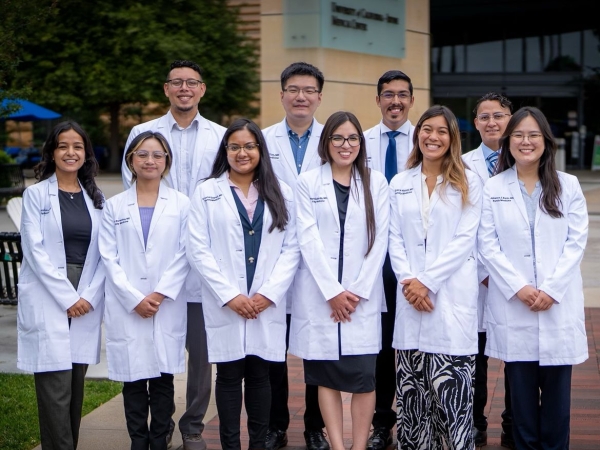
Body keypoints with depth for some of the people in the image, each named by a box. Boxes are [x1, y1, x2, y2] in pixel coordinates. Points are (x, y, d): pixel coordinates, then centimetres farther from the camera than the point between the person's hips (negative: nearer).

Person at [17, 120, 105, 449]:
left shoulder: (95, 198, 12)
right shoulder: (36, 194, 1)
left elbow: (103, 253, 7)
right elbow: (35, 250, -7)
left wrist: (89, 296, -6)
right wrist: (66, 297, -12)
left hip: (85, 302, 4)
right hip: (47, 301, -4)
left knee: (76, 386, 7)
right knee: (56, 389, -8)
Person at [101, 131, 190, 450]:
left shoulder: (181, 204, 7)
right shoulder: (114, 206, 8)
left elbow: (184, 256, 0)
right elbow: (109, 258, 2)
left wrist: (159, 294, -11)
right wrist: (134, 299, -9)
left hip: (168, 307, 0)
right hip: (126, 308, 1)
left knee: (163, 378, 3)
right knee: (133, 379, 2)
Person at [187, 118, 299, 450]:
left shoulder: (280, 194, 10)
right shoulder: (207, 192, 4)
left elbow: (291, 248, 4)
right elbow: (199, 251, -3)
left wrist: (269, 293, -9)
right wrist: (230, 296, -11)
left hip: (268, 305, 1)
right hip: (224, 306, -1)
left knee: (260, 375, 7)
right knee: (229, 376, 3)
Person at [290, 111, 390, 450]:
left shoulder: (376, 183, 8)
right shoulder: (308, 183, 4)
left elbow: (380, 240, 2)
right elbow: (309, 239, -3)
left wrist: (358, 291, -7)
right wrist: (333, 292, -10)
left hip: (363, 295, 0)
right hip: (319, 295, 0)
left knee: (363, 377, -4)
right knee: (326, 375, 2)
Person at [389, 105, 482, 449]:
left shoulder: (468, 183, 3)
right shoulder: (400, 183, 13)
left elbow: (465, 240, -5)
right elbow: (395, 239, 8)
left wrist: (428, 281, -12)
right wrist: (408, 281, -7)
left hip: (453, 296, -3)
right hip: (410, 295, 3)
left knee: (450, 387, -8)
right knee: (412, 387, 4)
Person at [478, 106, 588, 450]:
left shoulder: (568, 186, 5)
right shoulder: (494, 188, 4)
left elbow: (576, 241, 0)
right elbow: (489, 245, -1)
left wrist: (551, 289, -10)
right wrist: (518, 287, -12)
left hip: (558, 304, 0)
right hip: (513, 305, 0)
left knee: (556, 391, 3)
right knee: (522, 392, 4)